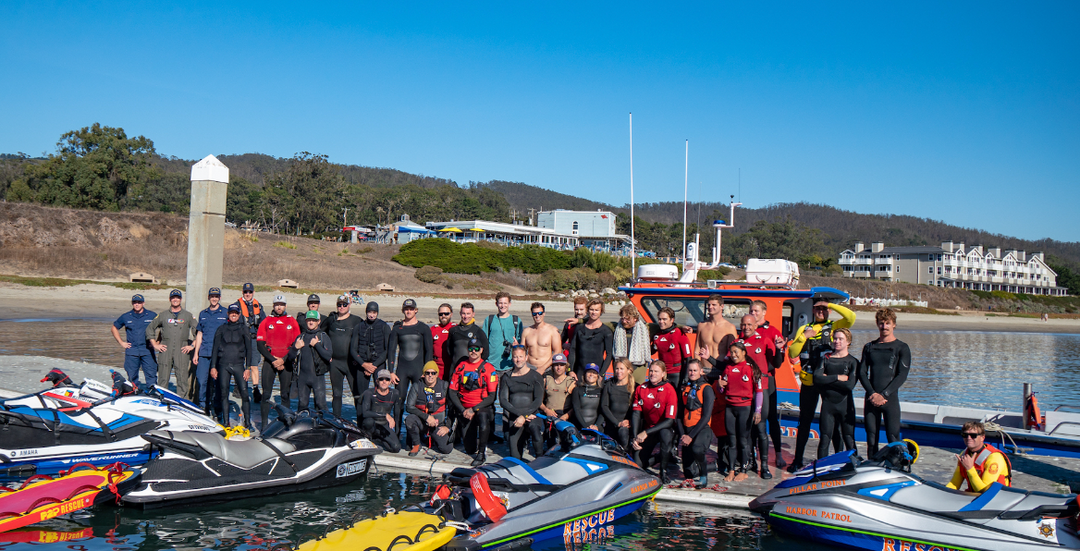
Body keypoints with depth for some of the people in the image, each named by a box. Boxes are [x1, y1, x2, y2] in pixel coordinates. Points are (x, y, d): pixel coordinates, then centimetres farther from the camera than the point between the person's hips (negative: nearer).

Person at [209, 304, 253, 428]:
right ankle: (225, 422, 7)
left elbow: (248, 349, 7)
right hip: (223, 365, 1)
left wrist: (248, 368, 0)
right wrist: (213, 367, 4)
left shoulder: (243, 329, 9)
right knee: (223, 394, 0)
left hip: (239, 365, -1)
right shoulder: (221, 329, 12)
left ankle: (247, 422, -5)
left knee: (244, 393, -10)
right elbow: (215, 348, 12)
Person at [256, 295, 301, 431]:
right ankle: (264, 423, 1)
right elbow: (260, 344, 2)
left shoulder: (292, 322, 7)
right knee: (266, 393, -3)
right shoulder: (266, 321, 6)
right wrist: (273, 360, -9)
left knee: (285, 394, 2)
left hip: (286, 362, 0)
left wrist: (283, 360, -7)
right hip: (269, 361, 0)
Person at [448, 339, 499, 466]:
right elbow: (452, 392, 4)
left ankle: (482, 453, -21)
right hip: (465, 409, 3)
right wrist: (463, 410, -8)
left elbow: (491, 396, -8)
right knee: (470, 449, -3)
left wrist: (474, 409, -16)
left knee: (483, 417, -41)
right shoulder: (461, 367, 5)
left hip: (483, 407, -3)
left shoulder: (488, 368, -5)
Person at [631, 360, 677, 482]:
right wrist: (635, 437, -16)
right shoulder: (641, 388, -2)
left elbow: (669, 420, -21)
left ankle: (664, 470, -21)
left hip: (665, 428, -3)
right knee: (637, 464, -10)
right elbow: (636, 413, -3)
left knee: (665, 433, -40)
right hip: (647, 428, 3)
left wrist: (646, 433, -26)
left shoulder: (669, 390, -16)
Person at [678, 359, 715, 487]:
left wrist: (691, 436, -16)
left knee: (697, 448, -38)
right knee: (689, 473, 0)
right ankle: (697, 472, 36)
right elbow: (680, 414, 12)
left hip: (702, 428, -5)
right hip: (687, 429, 5)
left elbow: (706, 416, -11)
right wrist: (682, 434, -2)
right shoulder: (683, 388, 12)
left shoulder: (706, 388, -4)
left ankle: (704, 474, -11)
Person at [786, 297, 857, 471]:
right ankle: (797, 460, 14)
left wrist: (830, 305, -9)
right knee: (805, 421, 7)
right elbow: (792, 353, 5)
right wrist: (804, 337, -8)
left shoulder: (835, 326, 5)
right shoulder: (804, 329, 12)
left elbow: (851, 317, -15)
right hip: (809, 381, 2)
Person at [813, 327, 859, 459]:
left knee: (849, 440, 2)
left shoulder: (853, 362, 2)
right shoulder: (826, 358, 8)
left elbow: (850, 385, -13)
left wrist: (827, 379, -9)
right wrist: (837, 377, -13)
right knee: (824, 439, 0)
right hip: (827, 404, 2)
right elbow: (817, 378, -8)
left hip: (845, 405, -2)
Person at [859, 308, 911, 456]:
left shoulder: (901, 348, 4)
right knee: (871, 440, 5)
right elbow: (862, 373, 7)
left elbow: (902, 375, -4)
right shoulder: (869, 347, 13)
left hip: (890, 399, -3)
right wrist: (872, 394, -9)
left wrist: (884, 395, -13)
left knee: (893, 441, -8)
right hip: (871, 399, 3)